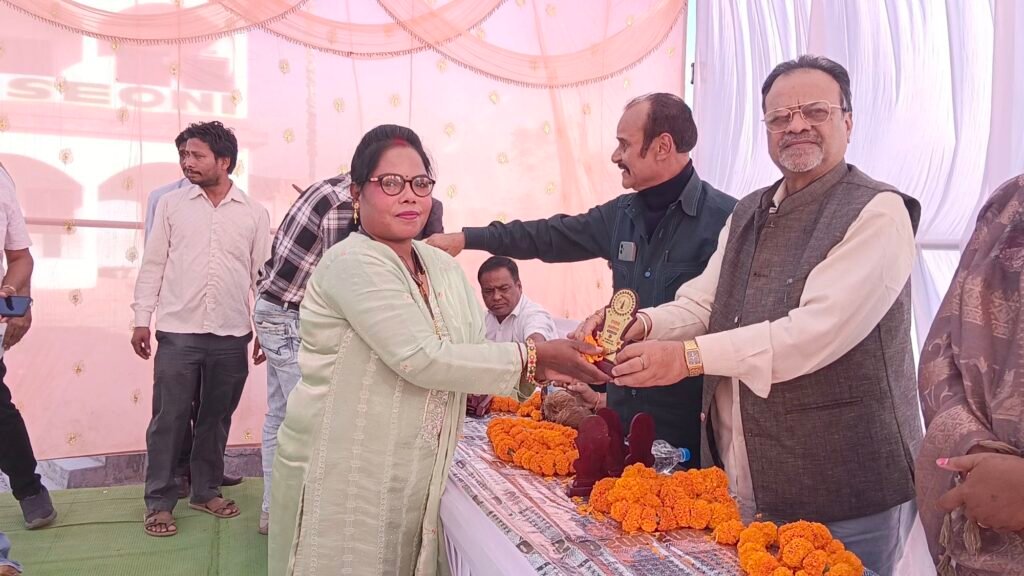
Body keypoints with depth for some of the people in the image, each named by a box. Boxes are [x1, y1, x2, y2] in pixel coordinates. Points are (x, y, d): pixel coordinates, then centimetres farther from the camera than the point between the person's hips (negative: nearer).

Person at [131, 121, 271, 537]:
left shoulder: (255, 214, 3)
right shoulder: (171, 204, 4)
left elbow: (261, 275, 6)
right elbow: (153, 265, 6)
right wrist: (141, 319, 1)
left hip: (231, 336, 1)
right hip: (178, 332, 0)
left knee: (216, 419, 11)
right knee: (168, 419, 3)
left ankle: (206, 491, 27)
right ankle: (159, 502, 18)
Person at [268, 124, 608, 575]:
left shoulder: (444, 266, 8)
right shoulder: (352, 264, -17)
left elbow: (479, 349, 6)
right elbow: (421, 359, -26)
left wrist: (543, 364, -14)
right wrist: (532, 358, -23)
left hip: (415, 478, 7)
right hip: (342, 478, -7)